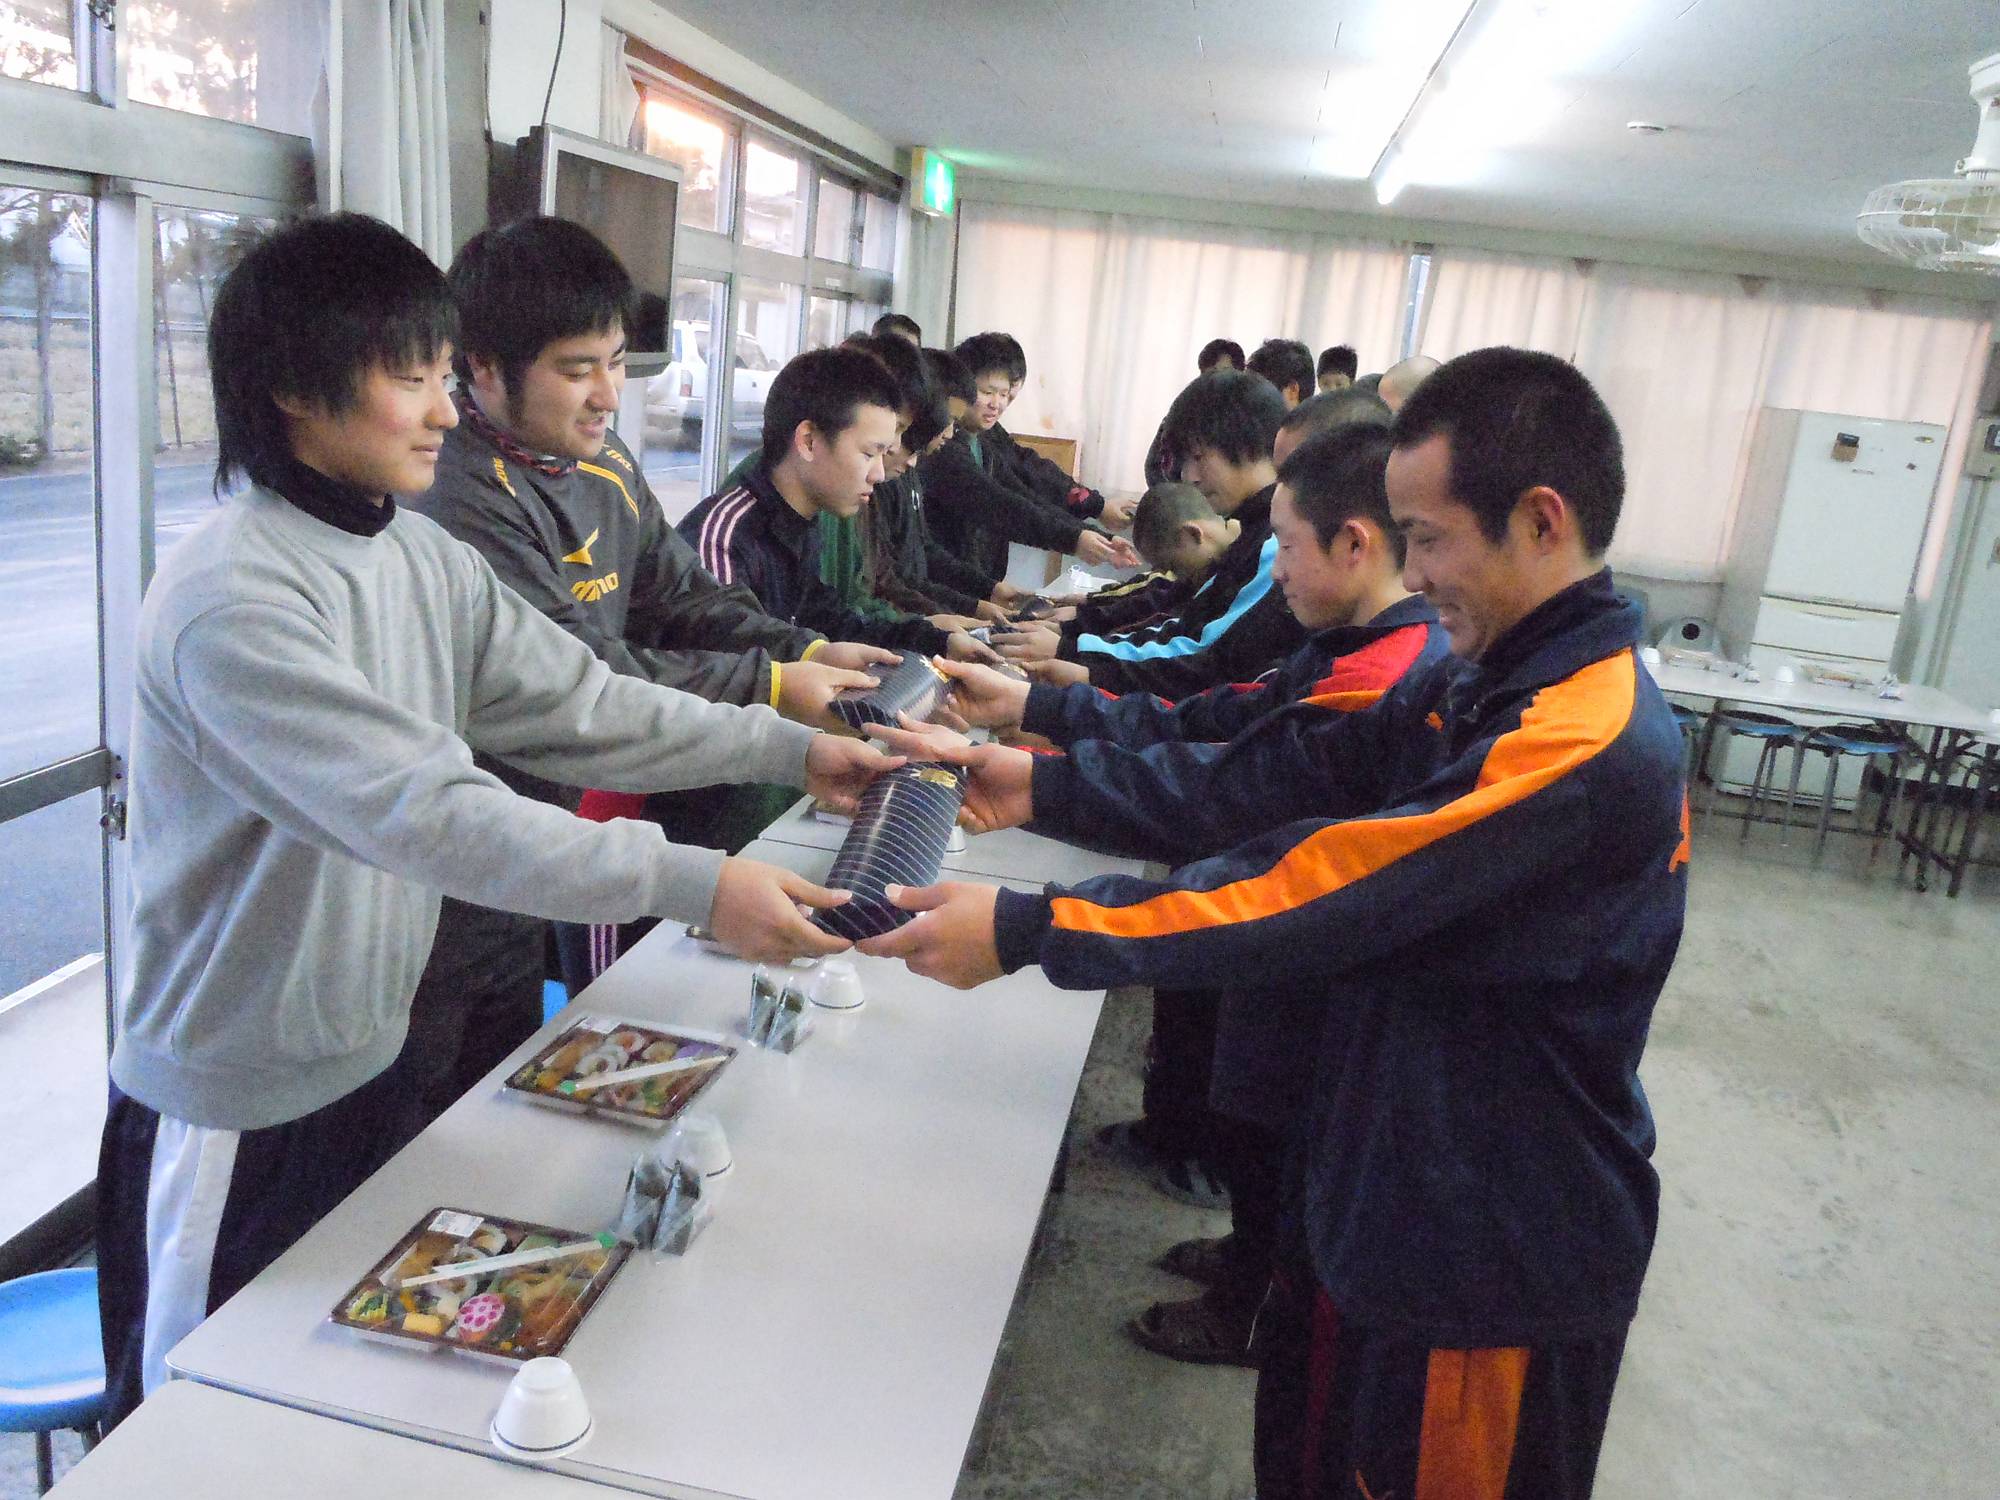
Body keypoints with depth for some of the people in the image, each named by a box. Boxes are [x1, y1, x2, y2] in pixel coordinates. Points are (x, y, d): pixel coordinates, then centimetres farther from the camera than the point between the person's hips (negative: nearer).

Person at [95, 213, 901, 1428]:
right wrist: (697, 885, -38)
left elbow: (581, 708, 0)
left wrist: (792, 748, -5)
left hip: (369, 1056, 7)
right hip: (236, 1110, -7)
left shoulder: (425, 560, 1)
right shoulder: (231, 605, -26)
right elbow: (426, 812, -34)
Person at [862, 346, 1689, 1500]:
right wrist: (1045, 786, -11)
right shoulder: (1481, 681, 2)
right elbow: (1278, 781, -3)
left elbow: (1318, 888, -31)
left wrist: (1027, 931, -28)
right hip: (1382, 1192, 8)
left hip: (1493, 1264, -8)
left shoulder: (1590, 743, -28)